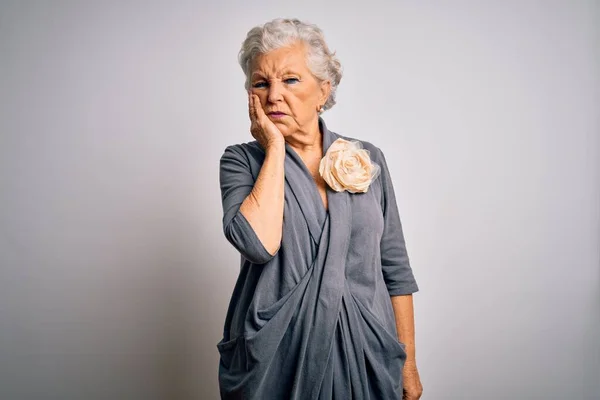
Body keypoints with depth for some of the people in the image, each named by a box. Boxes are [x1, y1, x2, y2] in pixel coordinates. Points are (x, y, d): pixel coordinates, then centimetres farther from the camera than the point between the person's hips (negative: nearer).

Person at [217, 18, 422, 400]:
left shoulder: (368, 159, 0)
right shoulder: (241, 160, -5)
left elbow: (395, 269, 3)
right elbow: (258, 244, -24)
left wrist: (408, 362, 3)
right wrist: (274, 148, -16)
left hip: (363, 354, 2)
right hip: (275, 358, -1)